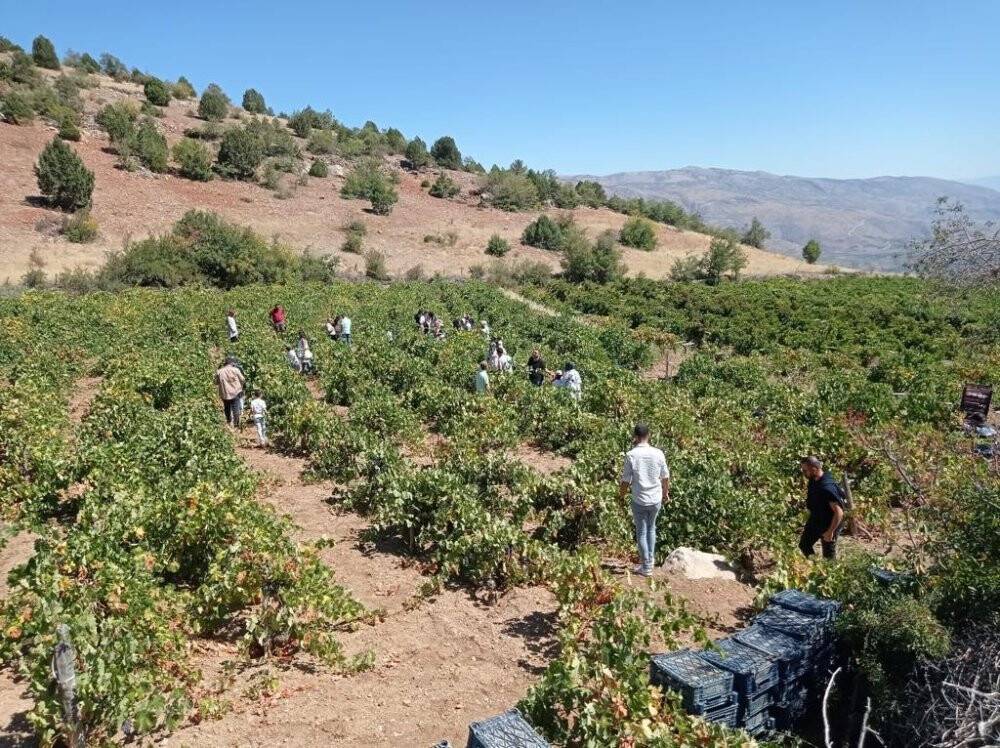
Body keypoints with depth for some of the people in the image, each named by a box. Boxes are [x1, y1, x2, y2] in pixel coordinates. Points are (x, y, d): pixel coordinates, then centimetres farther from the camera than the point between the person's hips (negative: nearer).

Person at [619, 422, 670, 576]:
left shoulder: (631, 455, -15)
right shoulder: (658, 453, -6)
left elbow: (626, 480, -11)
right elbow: (665, 477, 4)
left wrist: (621, 496, 6)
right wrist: (666, 493, 20)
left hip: (639, 500, -3)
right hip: (656, 499, 3)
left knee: (641, 532, 10)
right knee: (651, 528, 24)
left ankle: (646, 567, 15)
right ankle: (650, 559, 31)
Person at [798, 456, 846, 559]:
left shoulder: (827, 487, -34)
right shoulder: (813, 480, -7)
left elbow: (839, 512, -33)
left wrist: (830, 532, -28)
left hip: (828, 525, -9)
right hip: (814, 521, 9)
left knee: (828, 555, 8)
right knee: (804, 545, 20)